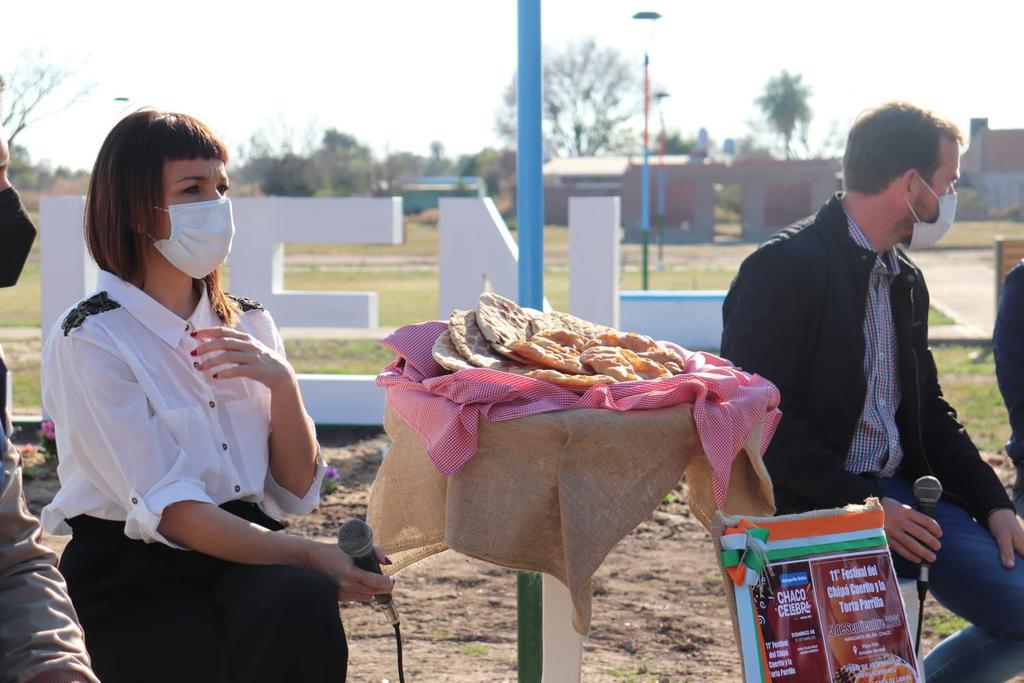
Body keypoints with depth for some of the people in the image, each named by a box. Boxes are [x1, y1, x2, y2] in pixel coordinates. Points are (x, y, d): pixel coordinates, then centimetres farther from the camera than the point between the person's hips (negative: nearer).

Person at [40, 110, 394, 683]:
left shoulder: (251, 326, 13)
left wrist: (283, 382, -9)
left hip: (246, 557, 5)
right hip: (134, 576, -5)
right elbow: (169, 509, -15)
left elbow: (297, 492, 8)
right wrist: (309, 555, -25)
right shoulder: (87, 340, -6)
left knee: (300, 599, -31)